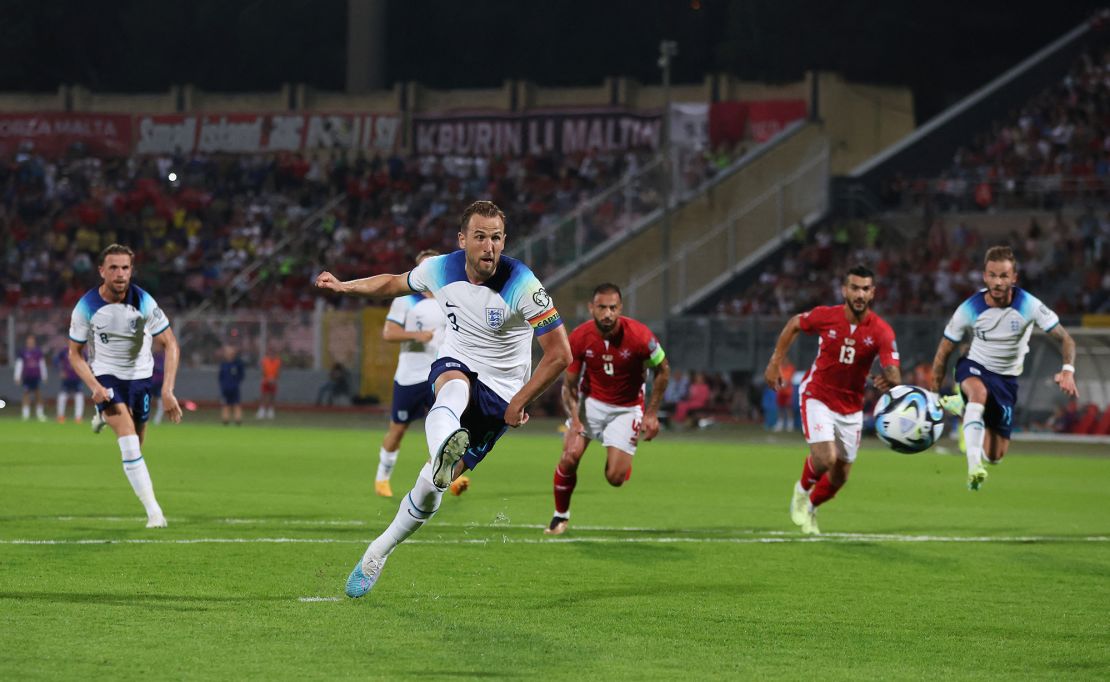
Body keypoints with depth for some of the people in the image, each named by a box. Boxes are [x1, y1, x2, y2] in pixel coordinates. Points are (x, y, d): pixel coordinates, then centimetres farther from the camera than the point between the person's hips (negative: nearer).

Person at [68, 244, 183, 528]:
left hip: (139, 375, 2)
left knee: (136, 440, 10)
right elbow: (74, 353, -4)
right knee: (127, 433, -23)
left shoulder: (144, 302, -17)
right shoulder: (86, 307, -16)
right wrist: (94, 387, -20)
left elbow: (170, 344, -11)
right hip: (105, 376, -2)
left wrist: (168, 390, -21)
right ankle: (153, 510, -24)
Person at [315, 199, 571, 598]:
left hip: (500, 396, -2)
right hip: (453, 367, 2)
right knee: (455, 389, -39)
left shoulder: (523, 285, -21)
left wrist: (518, 403, -14)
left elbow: (559, 355, -17)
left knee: (432, 485, -7)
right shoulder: (441, 270, -9)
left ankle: (378, 553, 14)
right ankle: (445, 451, -72)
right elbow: (395, 283, 16)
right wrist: (345, 287, 6)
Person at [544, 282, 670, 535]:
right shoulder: (579, 338, -18)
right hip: (591, 401, 2)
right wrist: (574, 419, -24)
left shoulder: (639, 336, -24)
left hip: (626, 408, -1)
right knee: (570, 456, -17)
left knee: (615, 477, -10)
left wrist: (652, 414, -7)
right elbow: (569, 385, -7)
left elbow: (662, 369, -7)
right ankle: (560, 515, 7)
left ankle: (624, 459, 30)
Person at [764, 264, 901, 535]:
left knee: (840, 476, 10)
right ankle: (802, 489, 12)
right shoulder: (825, 316, -16)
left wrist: (890, 381, -51)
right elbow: (794, 325, 4)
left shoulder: (881, 331, -17)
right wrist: (775, 363, 4)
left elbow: (893, 371, -27)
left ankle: (810, 507, 41)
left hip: (851, 408, 3)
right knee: (825, 459, -22)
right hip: (817, 398, -3)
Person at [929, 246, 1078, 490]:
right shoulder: (969, 309, -20)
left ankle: (962, 407, 32)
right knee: (979, 392, -41)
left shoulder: (1029, 305, -21)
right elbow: (944, 351, -9)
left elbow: (1065, 339, -15)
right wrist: (932, 396, -8)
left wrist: (1068, 370, -35)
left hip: (1007, 378, 2)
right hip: (973, 368, -2)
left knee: (994, 456, 4)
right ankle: (974, 467, -44)